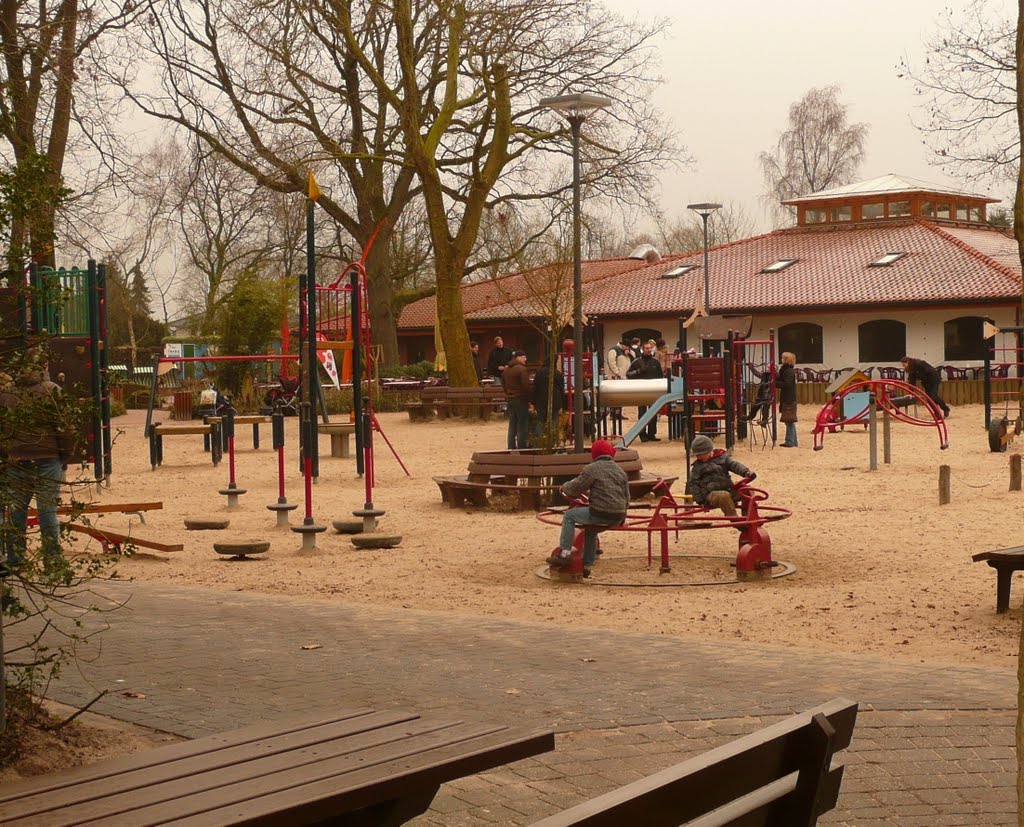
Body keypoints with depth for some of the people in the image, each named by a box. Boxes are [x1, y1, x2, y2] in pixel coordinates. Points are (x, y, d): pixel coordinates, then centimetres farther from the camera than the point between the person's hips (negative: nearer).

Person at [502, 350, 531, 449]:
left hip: (510, 400, 8)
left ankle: (511, 447, 13)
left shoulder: (506, 370, 12)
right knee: (522, 426, -3)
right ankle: (521, 447, -4)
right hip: (521, 400, -8)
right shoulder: (522, 369, -14)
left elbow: (503, 384, 19)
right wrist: (531, 397, -8)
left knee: (512, 425, 12)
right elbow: (526, 386, -19)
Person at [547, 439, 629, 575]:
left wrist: (564, 487, 19)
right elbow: (627, 497, 22)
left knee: (569, 515, 10)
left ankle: (564, 554, 3)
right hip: (618, 517, 7)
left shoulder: (592, 469, -3)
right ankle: (587, 565, 36)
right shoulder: (620, 471, 18)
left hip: (601, 514, -7)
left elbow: (575, 488, -3)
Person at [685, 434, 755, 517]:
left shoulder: (722, 457, 10)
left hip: (728, 489, 4)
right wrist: (700, 500, -5)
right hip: (711, 494, -3)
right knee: (724, 496, -37)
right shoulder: (697, 466, 6)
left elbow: (734, 465, -2)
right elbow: (693, 483, 4)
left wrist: (746, 472, -22)